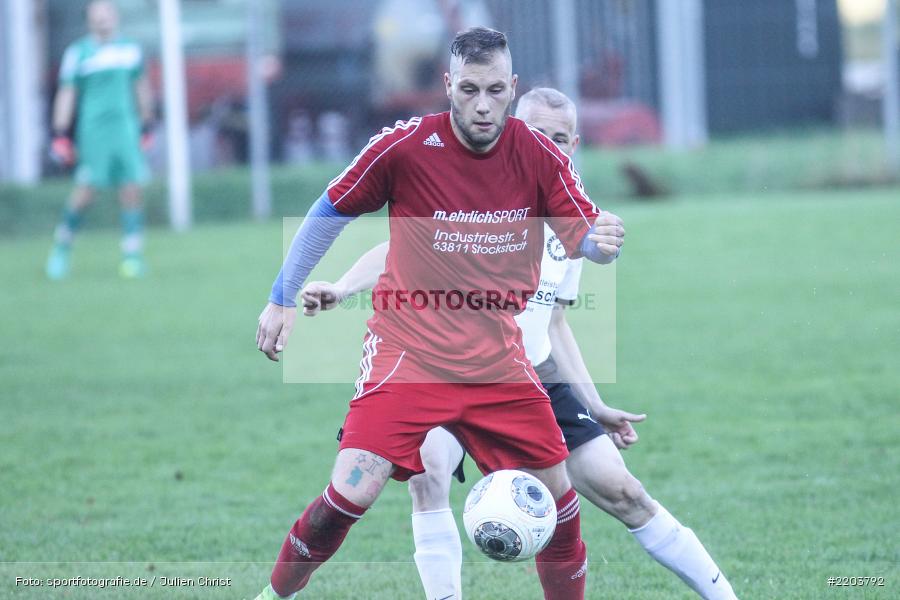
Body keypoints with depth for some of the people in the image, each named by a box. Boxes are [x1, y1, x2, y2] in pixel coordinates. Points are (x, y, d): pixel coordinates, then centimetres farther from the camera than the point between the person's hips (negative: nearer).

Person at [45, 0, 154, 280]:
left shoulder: (131, 49, 11)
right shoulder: (78, 52, -1)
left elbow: (141, 87, 22)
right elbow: (66, 94, 1)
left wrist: (146, 125, 22)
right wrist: (60, 136, -3)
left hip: (127, 130, 3)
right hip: (92, 129, -3)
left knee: (131, 190, -4)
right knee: (86, 190, -9)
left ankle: (132, 255, 0)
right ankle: (62, 244, 11)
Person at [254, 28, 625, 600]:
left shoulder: (539, 155, -6)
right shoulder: (405, 145, -13)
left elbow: (585, 239, -5)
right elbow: (330, 212, 1)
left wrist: (602, 241, -30)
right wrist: (283, 299, 4)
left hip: (498, 360, 3)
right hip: (407, 353, -3)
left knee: (558, 493, 3)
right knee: (352, 493, -17)